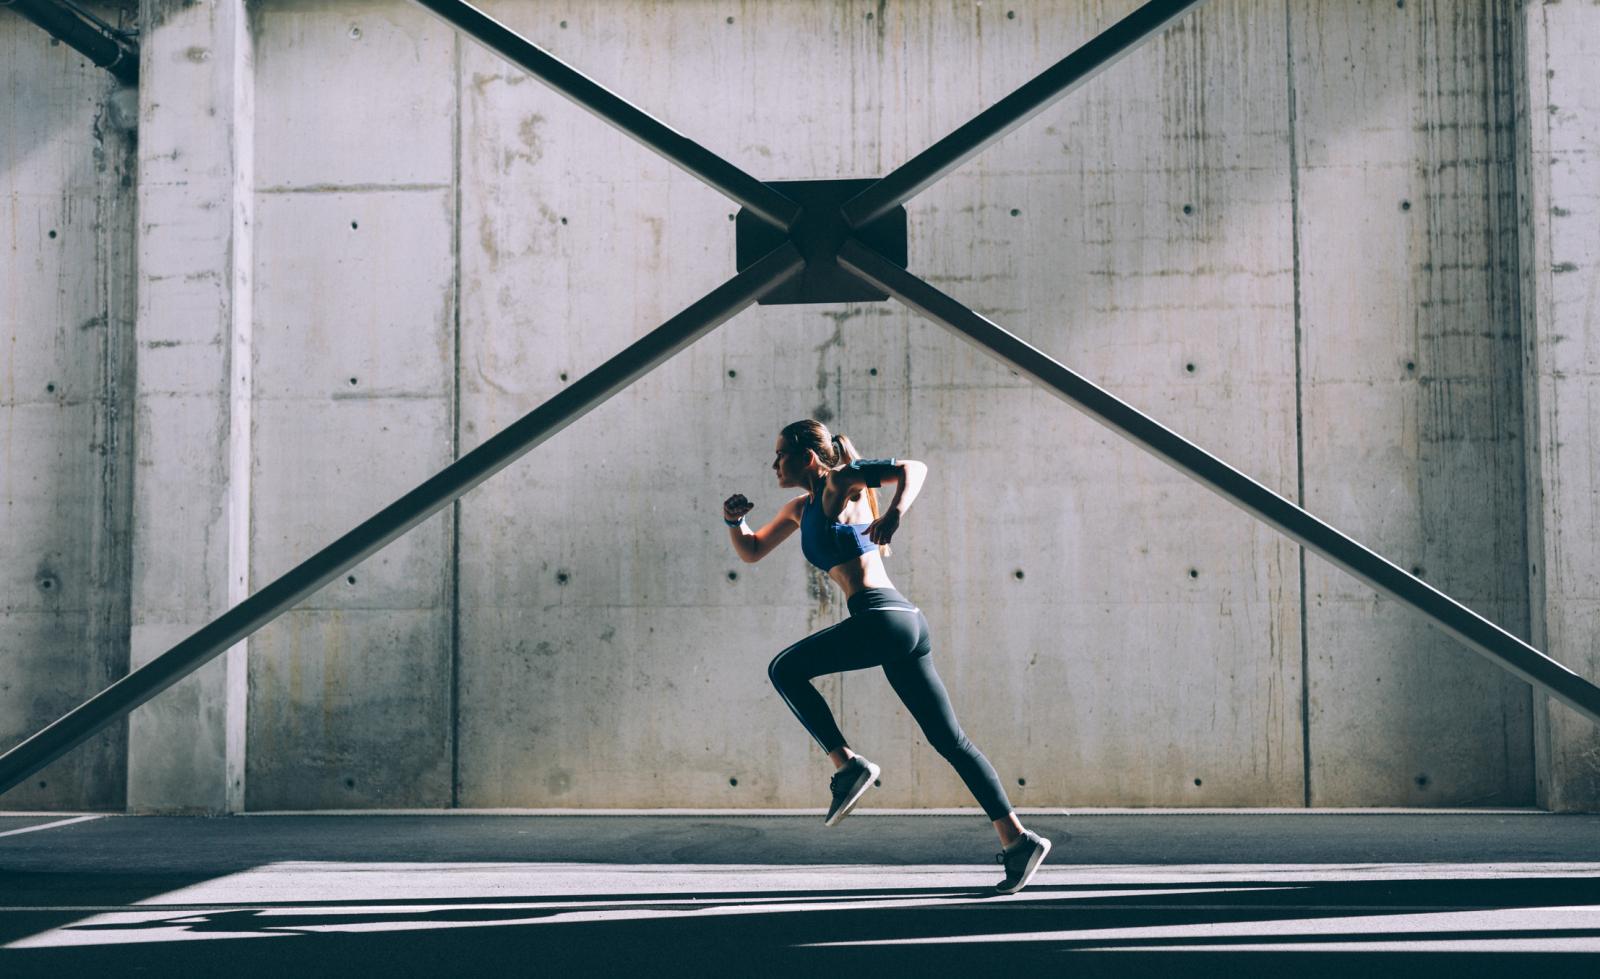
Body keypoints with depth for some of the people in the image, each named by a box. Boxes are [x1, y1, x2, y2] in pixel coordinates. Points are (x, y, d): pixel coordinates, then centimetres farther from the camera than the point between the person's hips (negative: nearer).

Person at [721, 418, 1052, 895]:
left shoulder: (840, 482, 1)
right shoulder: (800, 509, 24)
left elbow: (913, 468, -9)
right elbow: (751, 552, 32)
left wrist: (894, 514, -25)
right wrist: (735, 520, 13)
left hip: (883, 617, -9)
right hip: (906, 624, 9)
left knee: (785, 669, 0)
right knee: (950, 740, 6)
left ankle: (848, 765, -4)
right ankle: (1017, 838, 5)